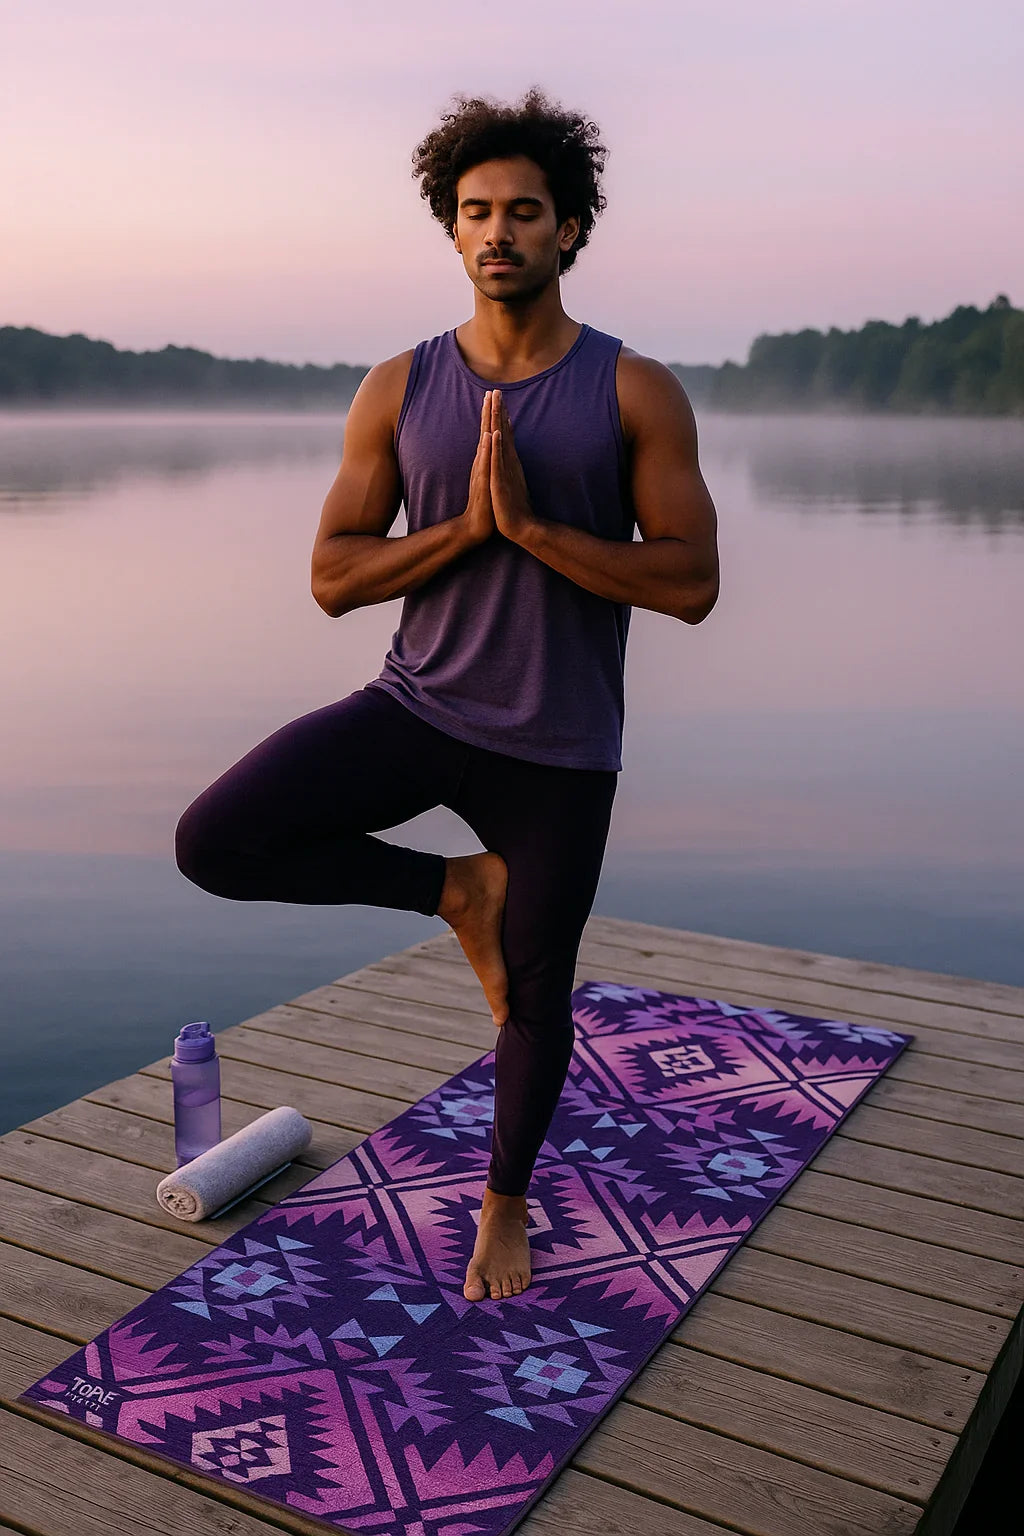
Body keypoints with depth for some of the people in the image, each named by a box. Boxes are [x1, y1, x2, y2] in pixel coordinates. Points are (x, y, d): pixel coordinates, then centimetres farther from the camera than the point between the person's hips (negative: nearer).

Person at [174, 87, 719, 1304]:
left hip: (559, 746, -1)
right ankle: (454, 888, 6)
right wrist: (468, 526, -20)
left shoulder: (638, 392, -7)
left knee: (535, 998, 12)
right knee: (214, 843, -18)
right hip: (421, 706, 2)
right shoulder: (398, 391, -2)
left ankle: (505, 1201, 41)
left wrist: (531, 525, -23)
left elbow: (690, 585, -13)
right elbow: (334, 581, -4)